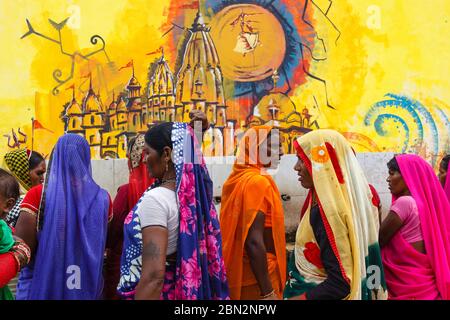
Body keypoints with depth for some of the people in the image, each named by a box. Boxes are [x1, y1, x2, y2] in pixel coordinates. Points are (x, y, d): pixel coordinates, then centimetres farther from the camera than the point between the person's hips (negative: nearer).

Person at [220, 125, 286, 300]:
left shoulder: (235, 179, 6)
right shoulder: (258, 181, -18)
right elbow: (254, 241, -24)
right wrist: (268, 292, -22)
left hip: (236, 276, 8)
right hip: (256, 281, -8)